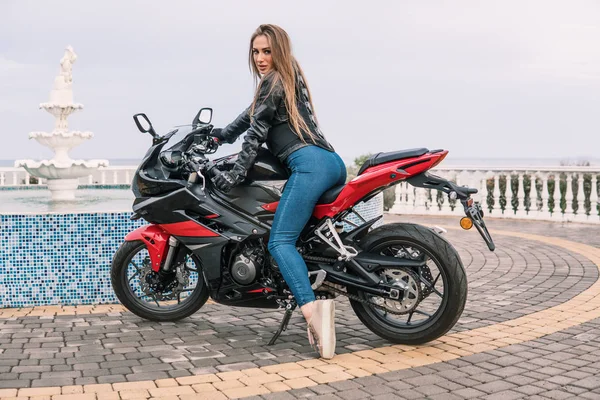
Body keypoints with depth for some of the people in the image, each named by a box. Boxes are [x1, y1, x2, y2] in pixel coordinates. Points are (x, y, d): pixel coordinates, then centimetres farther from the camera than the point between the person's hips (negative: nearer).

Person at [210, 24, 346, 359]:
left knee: (280, 241, -16)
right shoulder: (292, 78, 31)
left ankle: (311, 309, -35)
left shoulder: (272, 81, 4)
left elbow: (256, 132, 0)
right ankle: (322, 296, 2)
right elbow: (253, 112, 40)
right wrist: (221, 134, 46)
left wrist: (236, 174, 2)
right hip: (333, 161, 10)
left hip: (309, 164, -10)